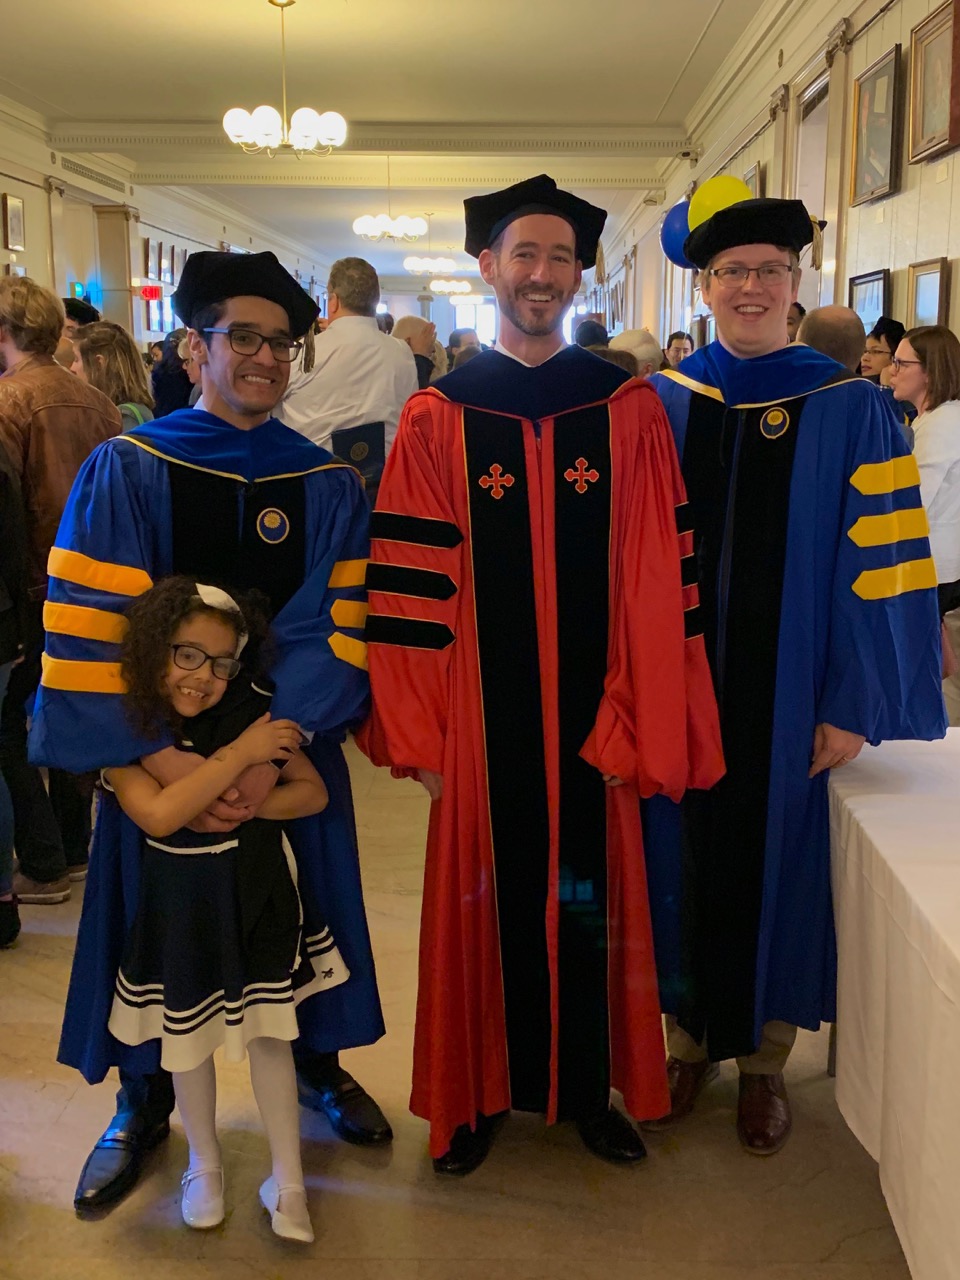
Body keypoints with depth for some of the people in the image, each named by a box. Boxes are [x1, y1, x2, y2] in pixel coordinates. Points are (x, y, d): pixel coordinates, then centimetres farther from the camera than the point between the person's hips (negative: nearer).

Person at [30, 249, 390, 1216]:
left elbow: (337, 627, -9)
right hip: (157, 745, -1)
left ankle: (319, 1062, 39)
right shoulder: (126, 472, -8)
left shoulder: (329, 484, -2)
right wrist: (158, 756, -22)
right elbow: (87, 627, -13)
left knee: (304, 903, 12)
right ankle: (143, 1100, 33)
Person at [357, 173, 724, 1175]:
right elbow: (409, 584, -2)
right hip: (483, 717, 0)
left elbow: (657, 579, -3)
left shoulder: (629, 412, 0)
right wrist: (417, 729, -6)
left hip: (592, 717, 1)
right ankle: (481, 1091, 31)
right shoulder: (436, 420, 0)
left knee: (587, 900, 12)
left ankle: (589, 1087, 32)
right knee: (489, 899, 11)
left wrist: (639, 719, -9)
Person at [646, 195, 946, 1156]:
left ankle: (763, 1060, 30)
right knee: (683, 856, 12)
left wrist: (854, 706, -10)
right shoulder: (659, 404, 2)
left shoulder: (849, 408, -4)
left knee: (773, 860, 10)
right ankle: (690, 1037, 33)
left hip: (786, 695, -1)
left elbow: (875, 565, -6)